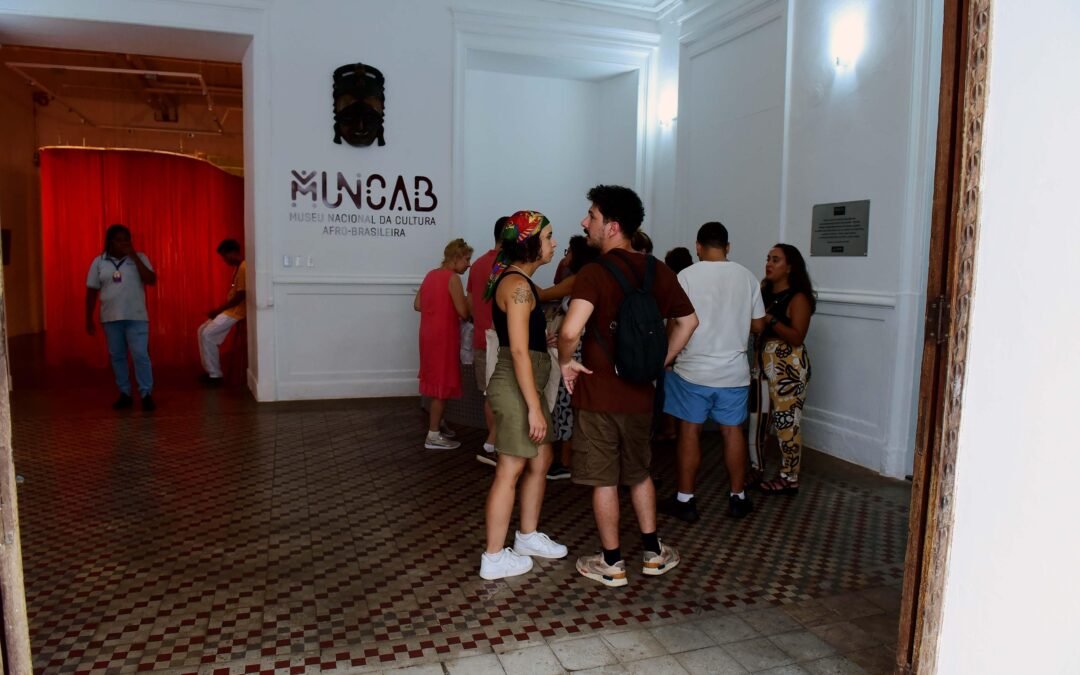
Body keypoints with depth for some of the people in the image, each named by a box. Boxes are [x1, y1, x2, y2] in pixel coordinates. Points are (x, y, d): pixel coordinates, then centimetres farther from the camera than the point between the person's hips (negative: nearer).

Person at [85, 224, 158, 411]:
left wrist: (134, 257, -16)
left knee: (141, 355, -9)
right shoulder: (99, 262, 4)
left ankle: (147, 394, -5)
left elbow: (152, 280, -14)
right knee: (117, 357, 8)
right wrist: (89, 320, 5)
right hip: (111, 319, 3)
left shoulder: (139, 258, 1)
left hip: (136, 317, -2)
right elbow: (92, 292, 7)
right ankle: (125, 394, 17)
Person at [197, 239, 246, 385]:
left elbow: (240, 297, -22)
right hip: (230, 310, 10)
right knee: (202, 331, 10)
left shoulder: (243, 268, -19)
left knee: (208, 335, -15)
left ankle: (215, 374, -6)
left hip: (237, 312, -10)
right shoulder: (238, 267, 14)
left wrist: (218, 309, -15)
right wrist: (219, 309, 11)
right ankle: (209, 370, 13)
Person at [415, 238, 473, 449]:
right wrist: (469, 303, 1)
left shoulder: (431, 275, 10)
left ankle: (438, 422, 31)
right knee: (442, 383, -2)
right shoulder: (453, 278, -15)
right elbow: (463, 312, -19)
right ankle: (433, 436, 2)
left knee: (436, 380, 20)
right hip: (444, 335, -9)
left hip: (429, 333, 9)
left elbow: (417, 305, 13)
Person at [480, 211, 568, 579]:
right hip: (516, 387, -10)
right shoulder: (518, 284, -18)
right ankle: (494, 558, 10)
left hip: (524, 385, 10)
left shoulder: (516, 281, 13)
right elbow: (518, 351, -23)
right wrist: (534, 406, -22)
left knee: (541, 460, 18)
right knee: (510, 471, -1)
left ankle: (528, 536, 33)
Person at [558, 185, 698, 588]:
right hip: (639, 393, 6)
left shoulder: (594, 272, -18)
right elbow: (688, 320, 10)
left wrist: (566, 361, -12)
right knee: (639, 473, 22)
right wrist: (659, 362, 13)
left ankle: (612, 564, 20)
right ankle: (653, 552, 31)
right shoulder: (656, 270, 2)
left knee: (604, 481, 8)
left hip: (598, 393, -5)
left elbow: (570, 330, -32)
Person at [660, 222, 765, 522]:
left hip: (693, 369, -3)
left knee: (689, 431, 6)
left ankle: (685, 500, 14)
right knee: (733, 430, 13)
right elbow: (758, 325, 6)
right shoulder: (746, 276, 1)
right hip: (734, 371, 3)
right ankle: (738, 498, 23)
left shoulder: (686, 276, -9)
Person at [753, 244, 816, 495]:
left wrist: (770, 320, -24)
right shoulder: (764, 292, 11)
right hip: (765, 364, 7)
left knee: (787, 422, -3)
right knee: (758, 418, 10)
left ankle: (789, 479, 8)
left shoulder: (798, 298, -10)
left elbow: (797, 337, -17)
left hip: (789, 368, -7)